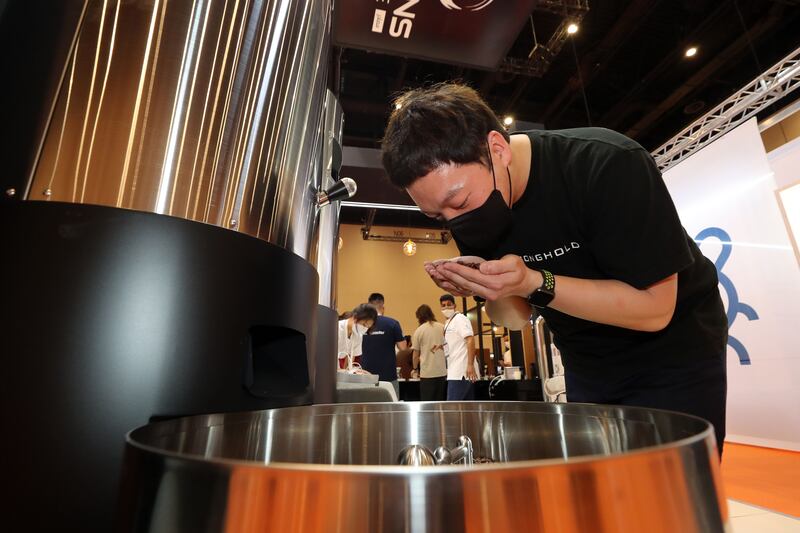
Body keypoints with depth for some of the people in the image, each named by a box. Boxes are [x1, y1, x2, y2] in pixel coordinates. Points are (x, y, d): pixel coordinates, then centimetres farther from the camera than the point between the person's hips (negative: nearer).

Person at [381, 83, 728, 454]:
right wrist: (490, 289, -26)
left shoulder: (606, 166, -30)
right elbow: (517, 317, -4)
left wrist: (534, 282, -36)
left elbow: (655, 309, -25)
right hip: (586, 368, 5)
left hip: (673, 351, -4)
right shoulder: (467, 212, -13)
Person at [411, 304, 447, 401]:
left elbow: (416, 355, 2)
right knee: (440, 401, 13)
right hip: (442, 371, 3)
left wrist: (415, 368, 18)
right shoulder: (443, 328, 2)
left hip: (427, 372, -3)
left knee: (427, 401, 6)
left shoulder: (419, 331, -4)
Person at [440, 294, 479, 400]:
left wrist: (470, 365, -25)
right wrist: (442, 347, 9)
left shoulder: (460, 319, -8)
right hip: (456, 370, 9)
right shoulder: (448, 323, 20)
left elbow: (470, 340, -18)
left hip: (461, 370, -9)